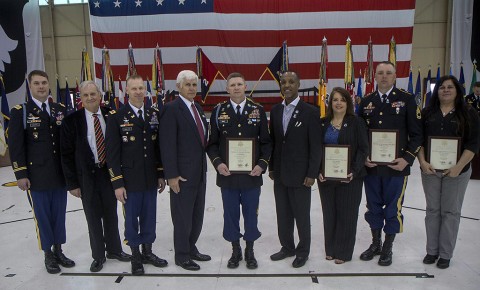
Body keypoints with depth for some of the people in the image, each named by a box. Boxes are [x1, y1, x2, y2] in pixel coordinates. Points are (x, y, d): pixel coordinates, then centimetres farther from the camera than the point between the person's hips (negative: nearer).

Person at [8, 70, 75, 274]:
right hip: (37, 176, -3)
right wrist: (21, 175, -9)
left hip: (60, 174, 3)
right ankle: (48, 255, 24)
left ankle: (58, 251, 29)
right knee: (42, 217, 7)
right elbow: (15, 146, -5)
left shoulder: (61, 109, 8)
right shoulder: (19, 112, -2)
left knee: (59, 215, 12)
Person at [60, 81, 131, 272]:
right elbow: (67, 154, -4)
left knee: (111, 215, 15)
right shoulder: (72, 120, -6)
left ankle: (114, 249, 34)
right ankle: (98, 255, 28)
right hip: (86, 176, -1)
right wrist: (72, 182, -7)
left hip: (109, 172, 2)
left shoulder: (111, 116, -1)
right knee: (93, 218, 10)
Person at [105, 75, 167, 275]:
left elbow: (159, 147, 9)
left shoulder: (154, 114, 6)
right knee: (132, 219, 9)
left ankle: (147, 252, 33)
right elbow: (112, 153, -7)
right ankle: (135, 256, 28)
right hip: (130, 180, -3)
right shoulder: (116, 117, -6)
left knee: (149, 218, 14)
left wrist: (161, 175, 7)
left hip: (151, 179, 4)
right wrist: (117, 183, -10)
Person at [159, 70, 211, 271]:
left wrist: (204, 165, 13)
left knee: (197, 215, 17)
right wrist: (171, 175, -18)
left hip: (200, 172, 8)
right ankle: (182, 256, 24)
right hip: (182, 175, -7)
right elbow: (167, 145, -16)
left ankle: (191, 248, 34)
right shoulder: (171, 109, -12)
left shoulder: (198, 109, 12)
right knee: (183, 217, 6)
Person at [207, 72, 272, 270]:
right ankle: (235, 250, 30)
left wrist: (262, 164, -9)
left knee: (251, 213, 11)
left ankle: (250, 251, 29)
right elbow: (212, 143, 4)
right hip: (227, 174, 0)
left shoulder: (258, 111, 2)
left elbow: (266, 142, 4)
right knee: (231, 214, 11)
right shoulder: (218, 111, 2)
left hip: (252, 173, 0)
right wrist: (218, 163, -11)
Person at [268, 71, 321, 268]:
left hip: (300, 175, -5)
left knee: (302, 215, 8)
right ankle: (287, 247, 33)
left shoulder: (310, 112, -9)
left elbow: (316, 146, -9)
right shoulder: (275, 110, 7)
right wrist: (271, 167, 10)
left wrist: (312, 174, -12)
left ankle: (303, 251, 27)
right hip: (280, 174, 5)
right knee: (283, 214, 15)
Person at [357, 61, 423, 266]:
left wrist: (407, 159, -12)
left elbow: (416, 134, -3)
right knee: (373, 207, 14)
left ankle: (388, 248, 26)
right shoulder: (366, 102, 7)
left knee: (393, 208, 8)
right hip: (371, 166, 3)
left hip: (397, 166, -3)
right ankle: (375, 244, 32)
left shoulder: (407, 100, -2)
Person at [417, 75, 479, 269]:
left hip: (456, 171, -2)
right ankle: (432, 250, 22)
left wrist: (459, 166, -16)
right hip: (430, 169, 2)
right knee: (432, 210, 10)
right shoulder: (427, 113, 6)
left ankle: (445, 254, 18)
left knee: (451, 212, 6)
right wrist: (422, 162, -9)